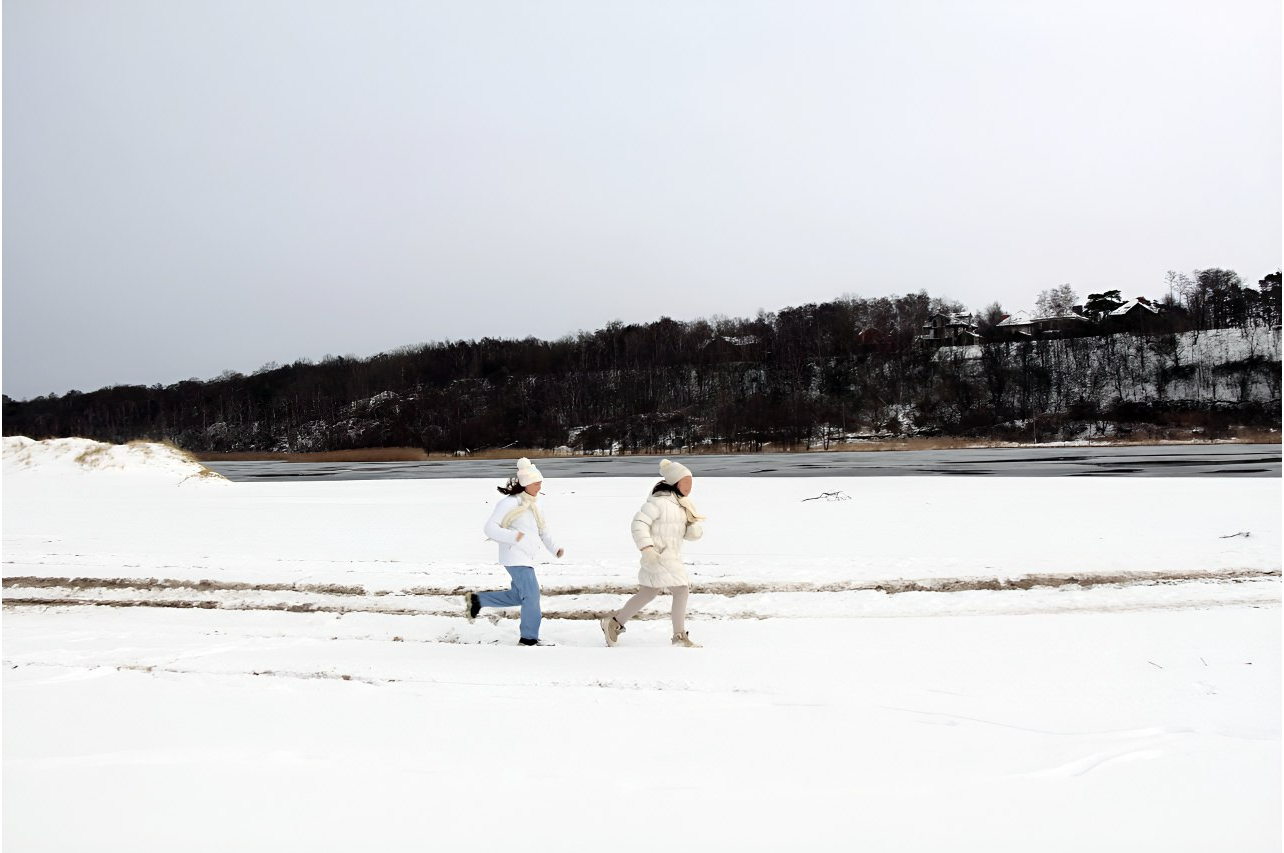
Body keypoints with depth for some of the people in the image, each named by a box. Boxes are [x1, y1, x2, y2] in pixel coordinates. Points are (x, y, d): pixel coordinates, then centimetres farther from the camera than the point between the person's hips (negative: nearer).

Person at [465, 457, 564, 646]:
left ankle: (477, 600, 25)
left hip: (526, 558, 10)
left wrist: (554, 548, 9)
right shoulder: (510, 503, -14)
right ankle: (529, 637, 2)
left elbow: (542, 529, 22)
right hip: (515, 557, -10)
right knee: (532, 594, -8)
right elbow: (490, 528, -17)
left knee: (517, 596, 15)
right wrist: (512, 536, -26)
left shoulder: (532, 504, 15)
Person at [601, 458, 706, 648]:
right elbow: (639, 522, -20)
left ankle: (614, 623, 27)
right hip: (658, 556, -10)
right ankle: (680, 636, 1)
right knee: (681, 589, -9)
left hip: (671, 557, 10)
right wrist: (646, 547, -28)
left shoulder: (682, 505, 13)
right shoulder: (660, 501, -16)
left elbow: (691, 533, 13)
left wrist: (696, 529, -11)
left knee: (648, 593, 16)